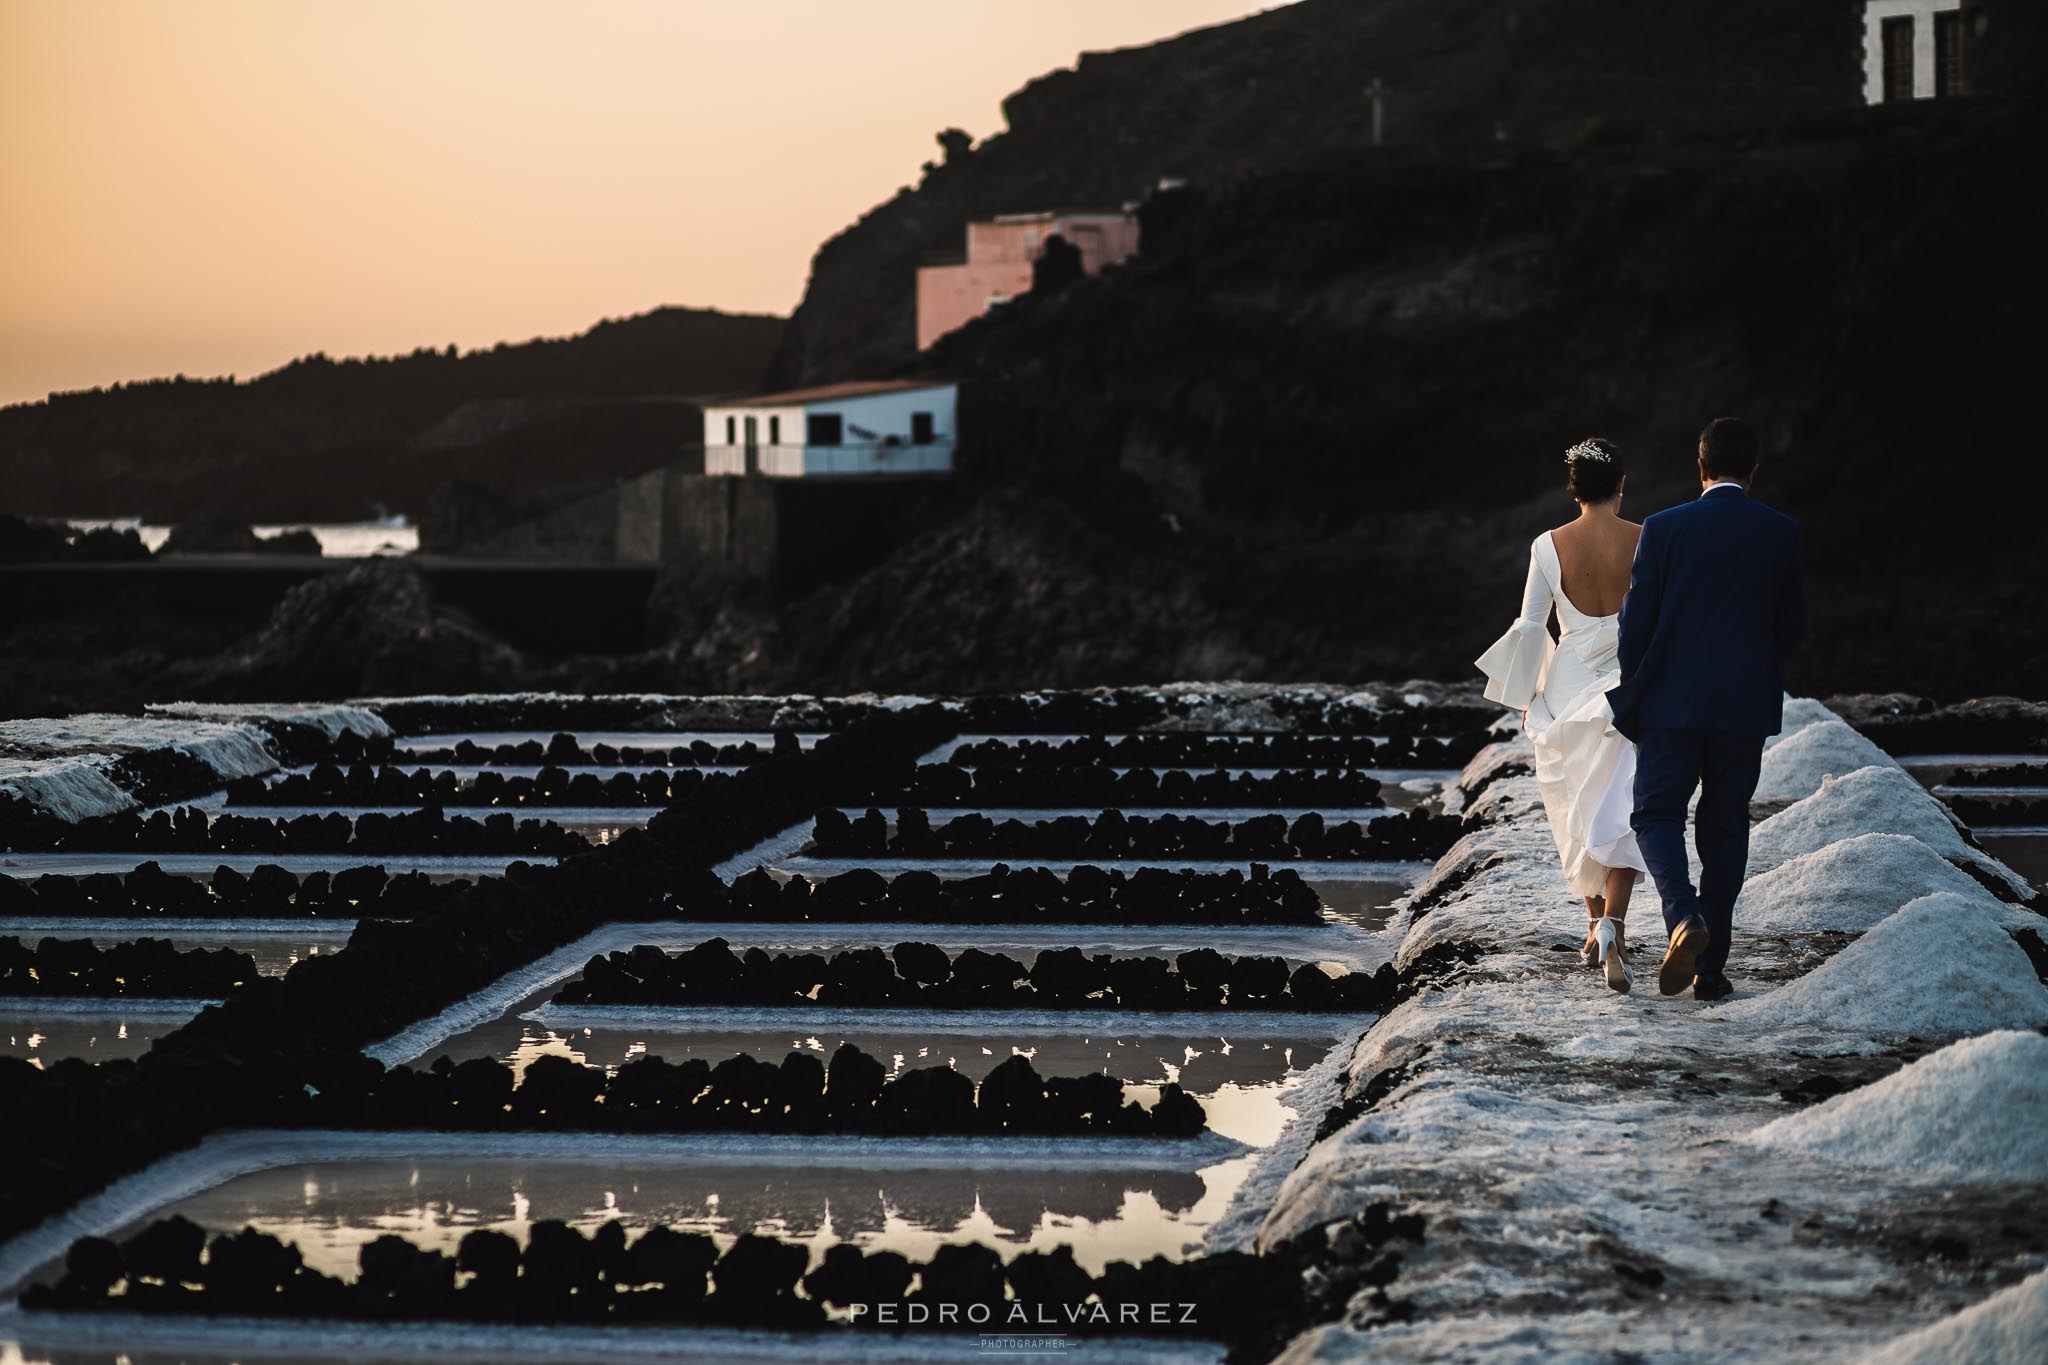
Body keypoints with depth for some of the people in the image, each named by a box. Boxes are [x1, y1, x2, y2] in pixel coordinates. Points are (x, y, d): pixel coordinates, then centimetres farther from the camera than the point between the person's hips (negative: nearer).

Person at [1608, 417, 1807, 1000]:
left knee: (1657, 816, 6)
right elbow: (1793, 628, 5)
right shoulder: (1782, 534, -1)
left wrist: (1633, 694, 11)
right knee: (1724, 828, 10)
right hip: (1745, 709, 2)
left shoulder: (1663, 529, -6)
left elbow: (1635, 622, -3)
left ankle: (1684, 917, -21)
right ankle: (1710, 966, 8)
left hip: (1670, 703, -2)